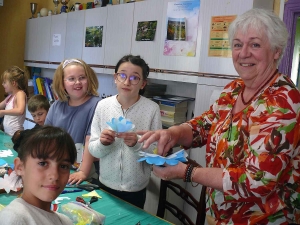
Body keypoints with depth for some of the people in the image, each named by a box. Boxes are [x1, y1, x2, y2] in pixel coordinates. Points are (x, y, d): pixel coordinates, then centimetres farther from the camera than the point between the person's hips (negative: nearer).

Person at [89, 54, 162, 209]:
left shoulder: (152, 109, -14)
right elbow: (92, 149, -3)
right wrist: (103, 143, -23)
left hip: (136, 189, -2)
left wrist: (137, 144, -27)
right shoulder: (103, 105, -7)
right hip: (106, 184, 2)